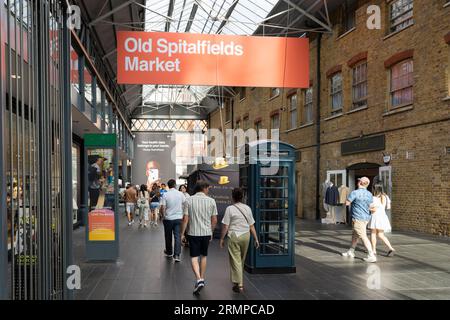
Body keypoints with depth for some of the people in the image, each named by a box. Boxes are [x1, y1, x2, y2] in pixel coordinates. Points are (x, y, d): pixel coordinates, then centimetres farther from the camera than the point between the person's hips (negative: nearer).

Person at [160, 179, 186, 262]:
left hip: (168, 218, -1)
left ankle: (169, 252, 30)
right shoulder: (180, 194, -3)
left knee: (168, 236, 15)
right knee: (177, 236, 1)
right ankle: (177, 255, -7)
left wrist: (163, 215, 4)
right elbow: (185, 205, 3)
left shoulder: (165, 195, -10)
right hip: (178, 218, 1)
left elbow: (162, 208, -13)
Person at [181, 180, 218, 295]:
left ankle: (198, 279, -16)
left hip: (193, 233, -2)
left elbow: (185, 219, -7)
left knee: (194, 257, 2)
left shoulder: (189, 200, -6)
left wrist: (182, 233, 2)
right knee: (203, 256, 18)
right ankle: (202, 279, 28)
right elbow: (214, 220, 0)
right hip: (206, 233, 2)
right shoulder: (211, 201, -3)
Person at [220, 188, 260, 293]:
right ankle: (239, 279, 33)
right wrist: (256, 238, 13)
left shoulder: (230, 209, -8)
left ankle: (238, 284, -2)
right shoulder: (247, 208, 4)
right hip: (246, 235, 5)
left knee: (235, 260, 0)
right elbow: (251, 226, 6)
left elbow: (225, 226, -8)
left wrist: (222, 238, 3)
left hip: (234, 236, -4)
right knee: (242, 260, 19)